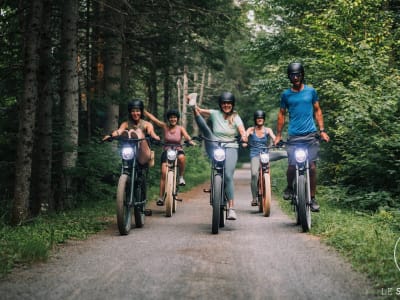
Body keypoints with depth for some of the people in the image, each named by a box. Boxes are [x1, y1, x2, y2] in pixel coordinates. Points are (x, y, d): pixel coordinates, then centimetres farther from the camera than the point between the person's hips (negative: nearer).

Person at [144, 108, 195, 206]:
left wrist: (190, 141, -40)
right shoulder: (165, 126, 2)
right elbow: (152, 118, -3)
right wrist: (143, 110, -11)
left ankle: (181, 177, -13)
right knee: (164, 173, -13)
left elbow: (186, 136, -18)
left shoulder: (180, 128, 2)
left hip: (178, 151, 0)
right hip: (167, 152, 0)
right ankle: (161, 197, -7)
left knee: (181, 157, -37)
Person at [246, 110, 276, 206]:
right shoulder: (251, 130, 8)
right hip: (255, 155, -2)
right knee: (254, 174, -25)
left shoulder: (268, 130, 11)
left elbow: (274, 138, -5)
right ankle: (254, 198, -19)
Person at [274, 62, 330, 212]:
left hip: (311, 135, 1)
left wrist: (322, 130, 7)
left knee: (312, 166, -3)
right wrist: (278, 135, 11)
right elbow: (281, 114, 15)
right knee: (292, 166, -10)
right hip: (294, 136, 0)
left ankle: (312, 198, 8)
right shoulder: (286, 94, 7)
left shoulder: (311, 91, 8)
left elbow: (317, 111, 14)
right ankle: (289, 187, 20)